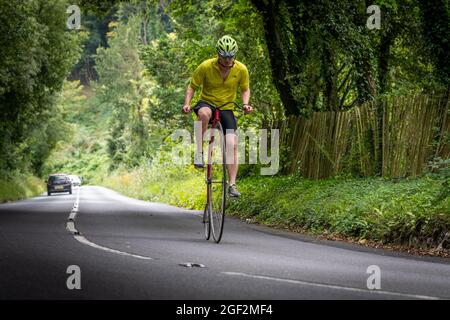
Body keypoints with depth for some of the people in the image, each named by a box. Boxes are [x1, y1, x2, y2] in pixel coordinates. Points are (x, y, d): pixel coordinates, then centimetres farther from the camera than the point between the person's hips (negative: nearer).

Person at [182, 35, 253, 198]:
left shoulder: (241, 69, -9)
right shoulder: (206, 66, -15)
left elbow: (245, 89, 7)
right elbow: (192, 87, -5)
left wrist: (246, 104, -13)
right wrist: (187, 104, -21)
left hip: (226, 109, 2)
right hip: (207, 103, -2)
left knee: (232, 145, -14)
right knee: (204, 113, -41)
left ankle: (232, 185, -8)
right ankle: (199, 152, -27)